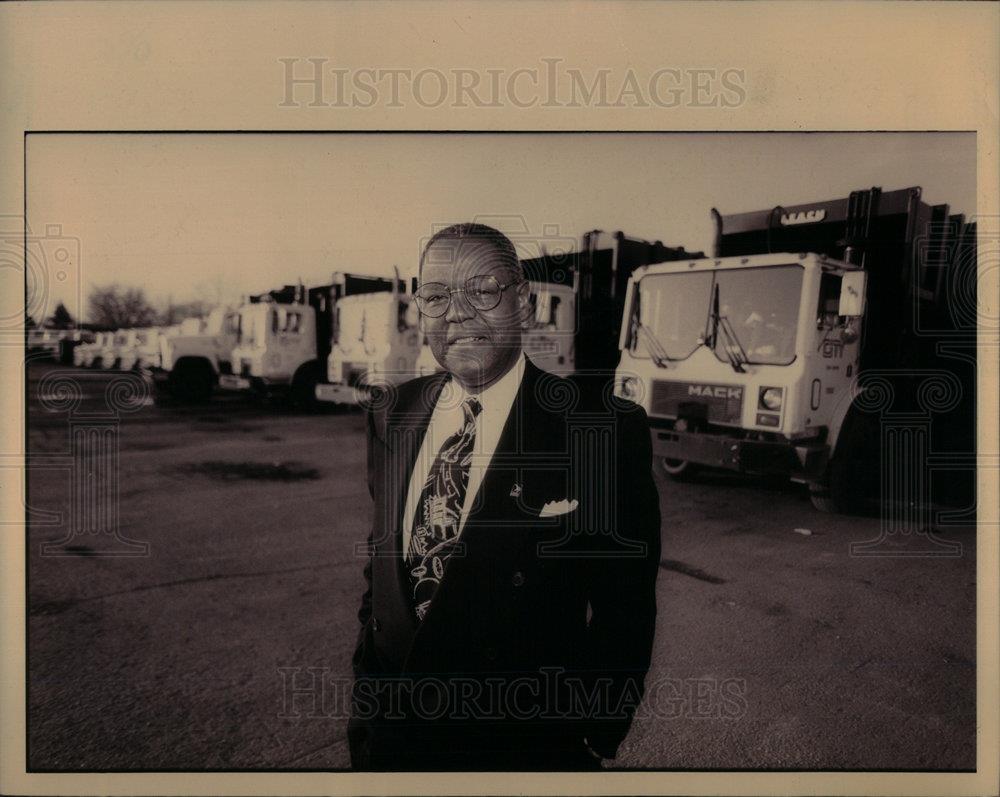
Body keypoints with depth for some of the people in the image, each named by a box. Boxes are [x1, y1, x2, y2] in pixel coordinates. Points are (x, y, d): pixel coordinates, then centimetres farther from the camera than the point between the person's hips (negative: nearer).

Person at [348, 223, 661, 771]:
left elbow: (624, 608, -12)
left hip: (526, 747, -4)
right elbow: (380, 556, 7)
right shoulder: (391, 416, -2)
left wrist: (593, 741, -7)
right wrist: (368, 683, 9)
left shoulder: (606, 429, -18)